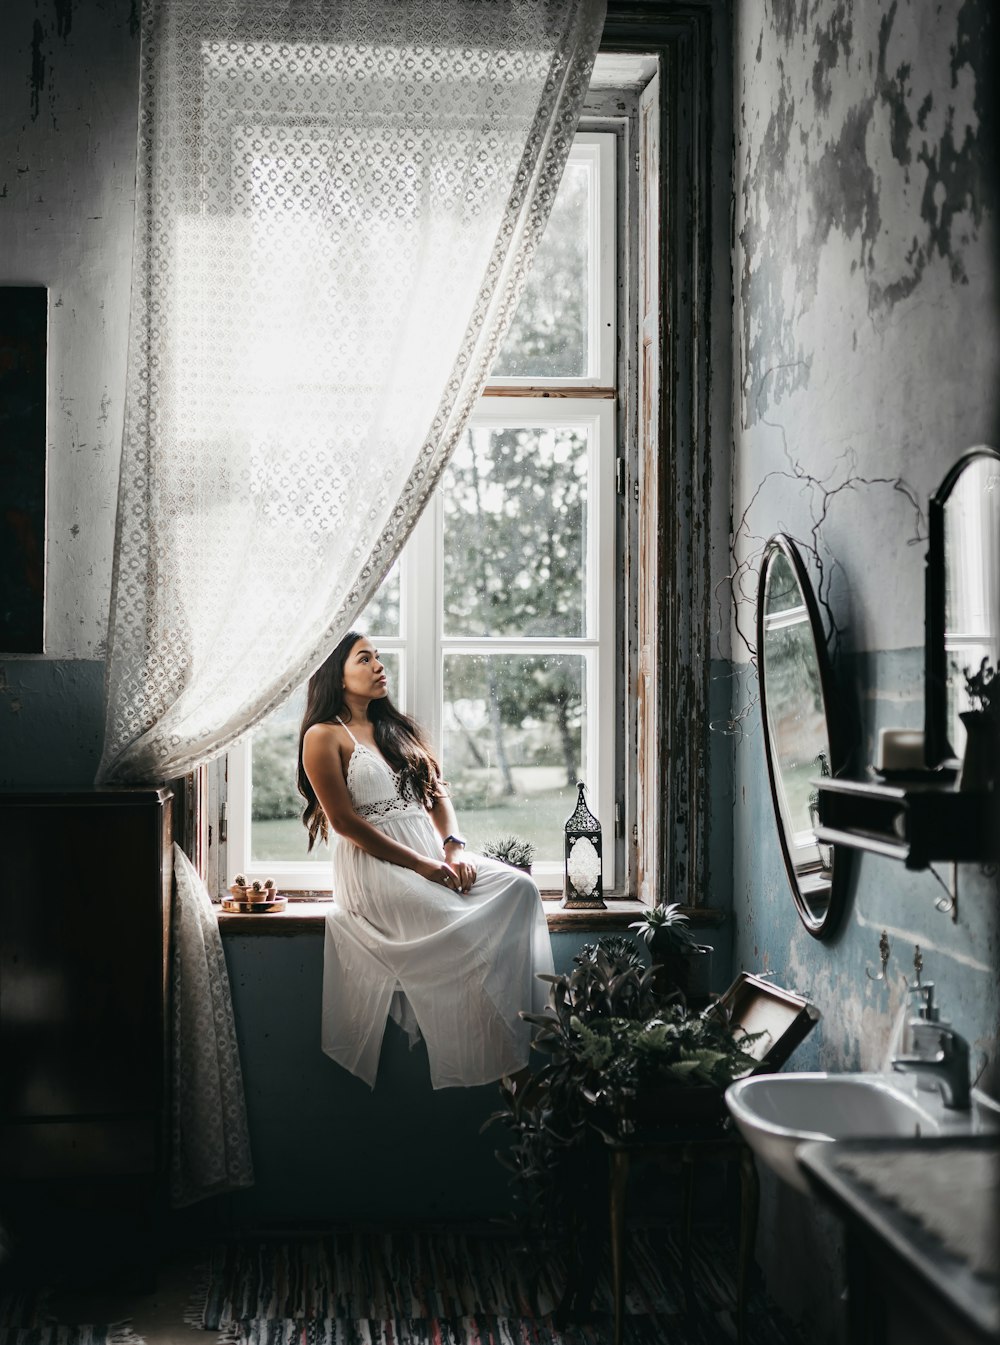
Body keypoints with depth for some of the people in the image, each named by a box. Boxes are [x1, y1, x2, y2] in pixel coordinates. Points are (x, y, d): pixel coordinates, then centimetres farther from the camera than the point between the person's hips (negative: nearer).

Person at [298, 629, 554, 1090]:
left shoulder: (397, 728, 23)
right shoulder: (324, 736, 0)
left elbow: (437, 793, 18)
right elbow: (344, 820, -9)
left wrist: (454, 846, -4)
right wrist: (422, 866, -14)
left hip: (432, 855, 7)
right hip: (375, 867, -7)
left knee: (518, 887, -19)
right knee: (462, 930, -28)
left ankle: (529, 1020, -23)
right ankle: (502, 1055, -19)